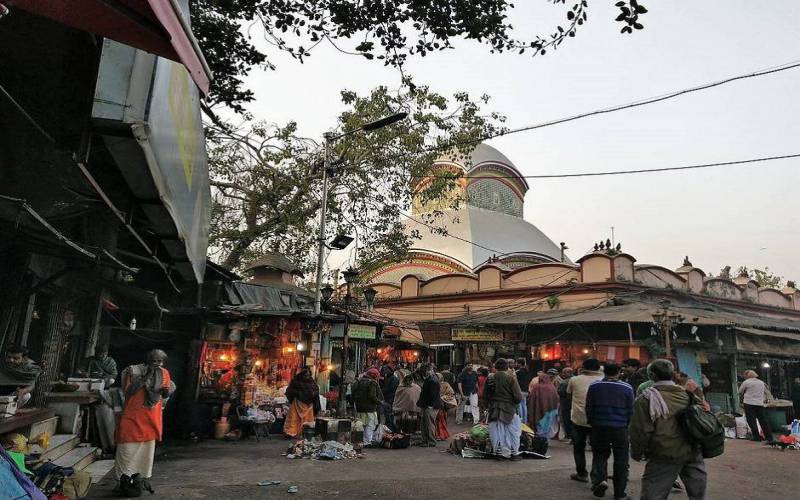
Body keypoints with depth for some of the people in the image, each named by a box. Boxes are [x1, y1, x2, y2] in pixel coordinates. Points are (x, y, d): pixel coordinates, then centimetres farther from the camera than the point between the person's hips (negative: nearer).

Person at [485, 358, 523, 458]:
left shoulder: (490, 378, 0)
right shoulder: (511, 378, -11)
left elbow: (485, 395, 5)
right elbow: (518, 396, -12)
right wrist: (515, 403, 8)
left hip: (494, 409, 3)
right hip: (509, 408, -3)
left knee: (496, 430, 10)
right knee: (512, 431, 12)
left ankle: (498, 451, 13)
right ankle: (513, 451, 17)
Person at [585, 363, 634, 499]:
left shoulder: (594, 387, 0)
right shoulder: (627, 388, -3)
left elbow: (588, 408, 4)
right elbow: (631, 410, 3)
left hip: (599, 427, 1)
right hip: (620, 428, -1)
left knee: (599, 455, 15)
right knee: (621, 460, 10)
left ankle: (600, 479, -7)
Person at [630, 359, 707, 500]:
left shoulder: (646, 398, -12)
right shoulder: (687, 393, 3)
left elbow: (641, 430, -12)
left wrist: (637, 453, 2)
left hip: (665, 457, -5)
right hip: (693, 453, 5)